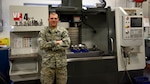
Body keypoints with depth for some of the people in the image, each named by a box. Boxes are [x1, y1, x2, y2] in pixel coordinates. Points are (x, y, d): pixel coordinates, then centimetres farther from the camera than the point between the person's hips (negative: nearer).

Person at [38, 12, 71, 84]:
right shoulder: (43, 32, 1)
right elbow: (41, 45, -12)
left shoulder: (63, 31, 1)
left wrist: (49, 46, -11)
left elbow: (66, 44, -11)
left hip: (61, 63, 1)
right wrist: (57, 42, -15)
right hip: (47, 63, 0)